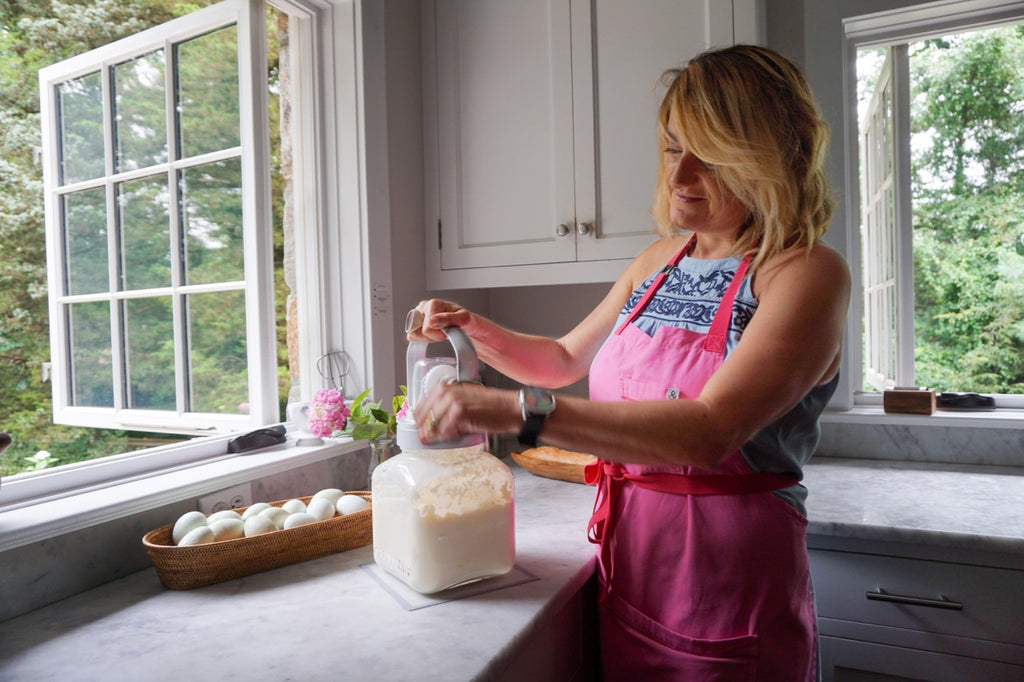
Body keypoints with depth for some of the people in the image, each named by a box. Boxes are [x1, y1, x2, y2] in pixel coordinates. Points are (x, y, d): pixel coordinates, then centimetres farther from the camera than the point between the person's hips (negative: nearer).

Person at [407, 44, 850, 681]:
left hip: (729, 600, -5)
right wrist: (474, 329, 0)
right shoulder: (659, 263, 5)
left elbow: (709, 433, -29)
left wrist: (521, 410, -33)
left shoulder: (806, 273, -15)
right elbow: (566, 359, 17)